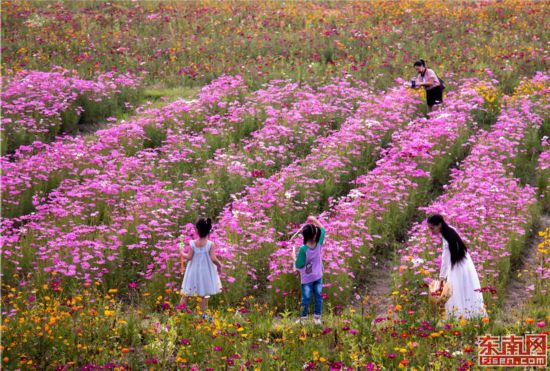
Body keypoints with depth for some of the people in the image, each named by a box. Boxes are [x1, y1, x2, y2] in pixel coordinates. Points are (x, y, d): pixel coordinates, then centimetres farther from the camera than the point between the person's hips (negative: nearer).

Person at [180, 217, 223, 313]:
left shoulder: (192, 244, -15)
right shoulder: (211, 244, -17)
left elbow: (189, 257, -12)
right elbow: (213, 259, -20)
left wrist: (182, 253, 8)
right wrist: (219, 265, -1)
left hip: (194, 272, 1)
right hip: (206, 272, -1)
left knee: (186, 293, 14)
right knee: (205, 295, 12)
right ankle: (202, 312, 16)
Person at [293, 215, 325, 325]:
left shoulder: (303, 249, -26)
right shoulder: (319, 244, -14)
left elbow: (299, 266, -17)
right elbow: (322, 229, 3)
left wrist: (295, 259, 1)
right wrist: (315, 220, 7)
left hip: (307, 279, -3)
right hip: (318, 277, 3)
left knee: (306, 299, 6)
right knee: (318, 297, 13)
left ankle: (303, 319, 17)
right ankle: (317, 318, 19)